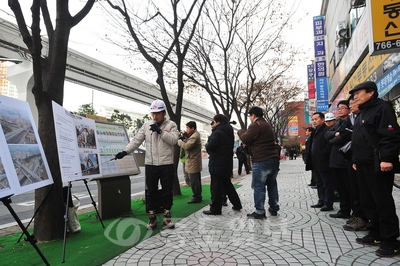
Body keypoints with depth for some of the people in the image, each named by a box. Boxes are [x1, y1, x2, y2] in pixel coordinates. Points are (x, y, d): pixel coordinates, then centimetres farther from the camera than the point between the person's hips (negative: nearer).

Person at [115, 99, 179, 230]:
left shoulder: (171, 125, 1)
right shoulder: (146, 125, 6)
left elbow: (174, 140, -13)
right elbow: (136, 140, 2)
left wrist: (160, 131, -19)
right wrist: (125, 151, -9)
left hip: (167, 165, -2)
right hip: (150, 165, 2)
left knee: (167, 191, 8)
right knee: (151, 192, 9)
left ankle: (167, 216, 23)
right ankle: (152, 218, 22)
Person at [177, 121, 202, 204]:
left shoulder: (194, 136, -19)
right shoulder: (195, 134, 14)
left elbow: (187, 146, -26)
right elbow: (188, 141, 15)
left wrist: (179, 141, -11)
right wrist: (185, 135, 2)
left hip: (193, 162, -11)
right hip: (195, 162, 11)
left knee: (193, 181, -4)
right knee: (197, 180, 17)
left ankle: (196, 197, 4)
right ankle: (198, 196, 26)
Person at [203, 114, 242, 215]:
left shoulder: (217, 132, -15)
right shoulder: (229, 132, 14)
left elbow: (210, 146, -22)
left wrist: (206, 144, 1)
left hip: (217, 163, -9)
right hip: (227, 162, 9)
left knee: (216, 187, -2)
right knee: (227, 184, 21)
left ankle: (215, 209, 5)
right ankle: (237, 204, 28)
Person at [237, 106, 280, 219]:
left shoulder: (256, 125, -10)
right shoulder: (267, 125, 22)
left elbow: (245, 139, -15)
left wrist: (241, 131, 4)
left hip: (261, 161, -9)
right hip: (273, 159, 10)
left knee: (258, 186, -3)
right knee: (272, 184, 16)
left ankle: (259, 212, 0)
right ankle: (274, 208, 25)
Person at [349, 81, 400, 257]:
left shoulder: (382, 108, -6)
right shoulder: (362, 114, 22)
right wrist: (356, 160, 20)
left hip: (378, 165, -9)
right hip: (364, 164, 10)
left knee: (383, 202, -4)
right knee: (367, 201, 12)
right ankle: (375, 235, 24)